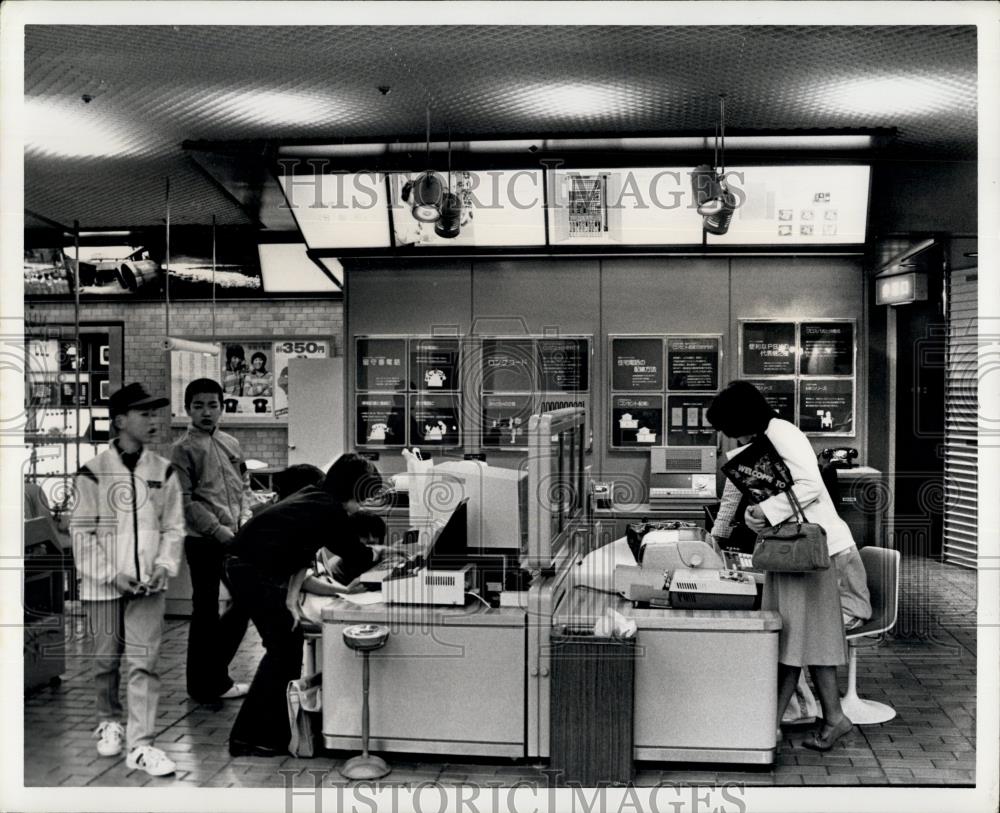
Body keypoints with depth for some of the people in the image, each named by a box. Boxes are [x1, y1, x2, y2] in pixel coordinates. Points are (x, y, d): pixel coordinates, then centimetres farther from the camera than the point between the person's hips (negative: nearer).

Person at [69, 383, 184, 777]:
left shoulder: (163, 471, 3)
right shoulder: (93, 471, -6)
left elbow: (173, 527, 7)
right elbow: (82, 532, -5)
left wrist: (164, 565, -8)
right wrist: (112, 574, -12)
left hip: (148, 584, 2)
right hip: (104, 584, -1)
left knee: (144, 662, -3)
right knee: (106, 659, 12)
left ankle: (140, 744, 0)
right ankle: (108, 721, 36)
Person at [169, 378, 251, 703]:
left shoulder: (231, 444, 12)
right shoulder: (183, 449, -7)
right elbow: (185, 502, -12)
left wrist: (245, 516, 0)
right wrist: (220, 531, -16)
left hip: (234, 539, 7)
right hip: (203, 542, -7)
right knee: (205, 612, 1)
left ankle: (214, 675, 28)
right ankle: (203, 685, 14)